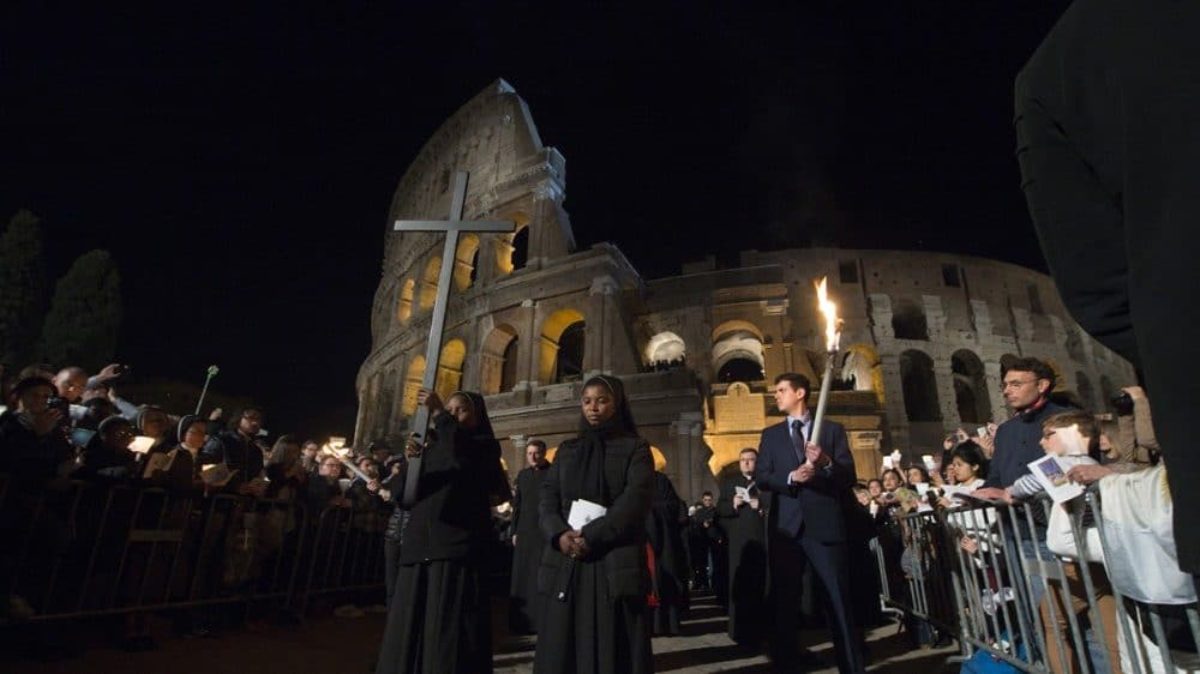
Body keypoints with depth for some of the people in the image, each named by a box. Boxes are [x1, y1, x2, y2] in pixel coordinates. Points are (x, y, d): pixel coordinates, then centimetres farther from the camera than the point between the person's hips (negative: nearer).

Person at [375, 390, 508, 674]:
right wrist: (411, 461, -4)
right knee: (408, 630, 8)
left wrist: (437, 412, -18)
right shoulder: (432, 448, 18)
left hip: (456, 550, -5)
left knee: (448, 631, -5)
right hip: (419, 548, 6)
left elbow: (463, 456, -23)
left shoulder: (485, 445, 2)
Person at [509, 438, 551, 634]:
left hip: (546, 530, -4)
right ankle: (523, 622, 17)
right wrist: (514, 531, 6)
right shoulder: (522, 475, 11)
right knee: (523, 576, 7)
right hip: (525, 531, 4)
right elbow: (517, 505, 12)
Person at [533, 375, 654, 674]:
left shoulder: (636, 448, 5)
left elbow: (636, 499, -8)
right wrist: (560, 534, -12)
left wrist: (590, 535, -16)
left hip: (615, 564, -3)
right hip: (567, 563, 3)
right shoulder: (567, 450, 16)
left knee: (614, 650, -1)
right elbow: (547, 498, 8)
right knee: (562, 650, 4)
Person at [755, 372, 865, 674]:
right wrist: (790, 478, -15)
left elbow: (849, 477, 0)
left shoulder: (833, 430, 6)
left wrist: (826, 462, -19)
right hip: (786, 525, 2)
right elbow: (760, 477, 2)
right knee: (783, 598, 9)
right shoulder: (770, 434, 11)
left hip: (824, 524, -2)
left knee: (840, 599, 3)